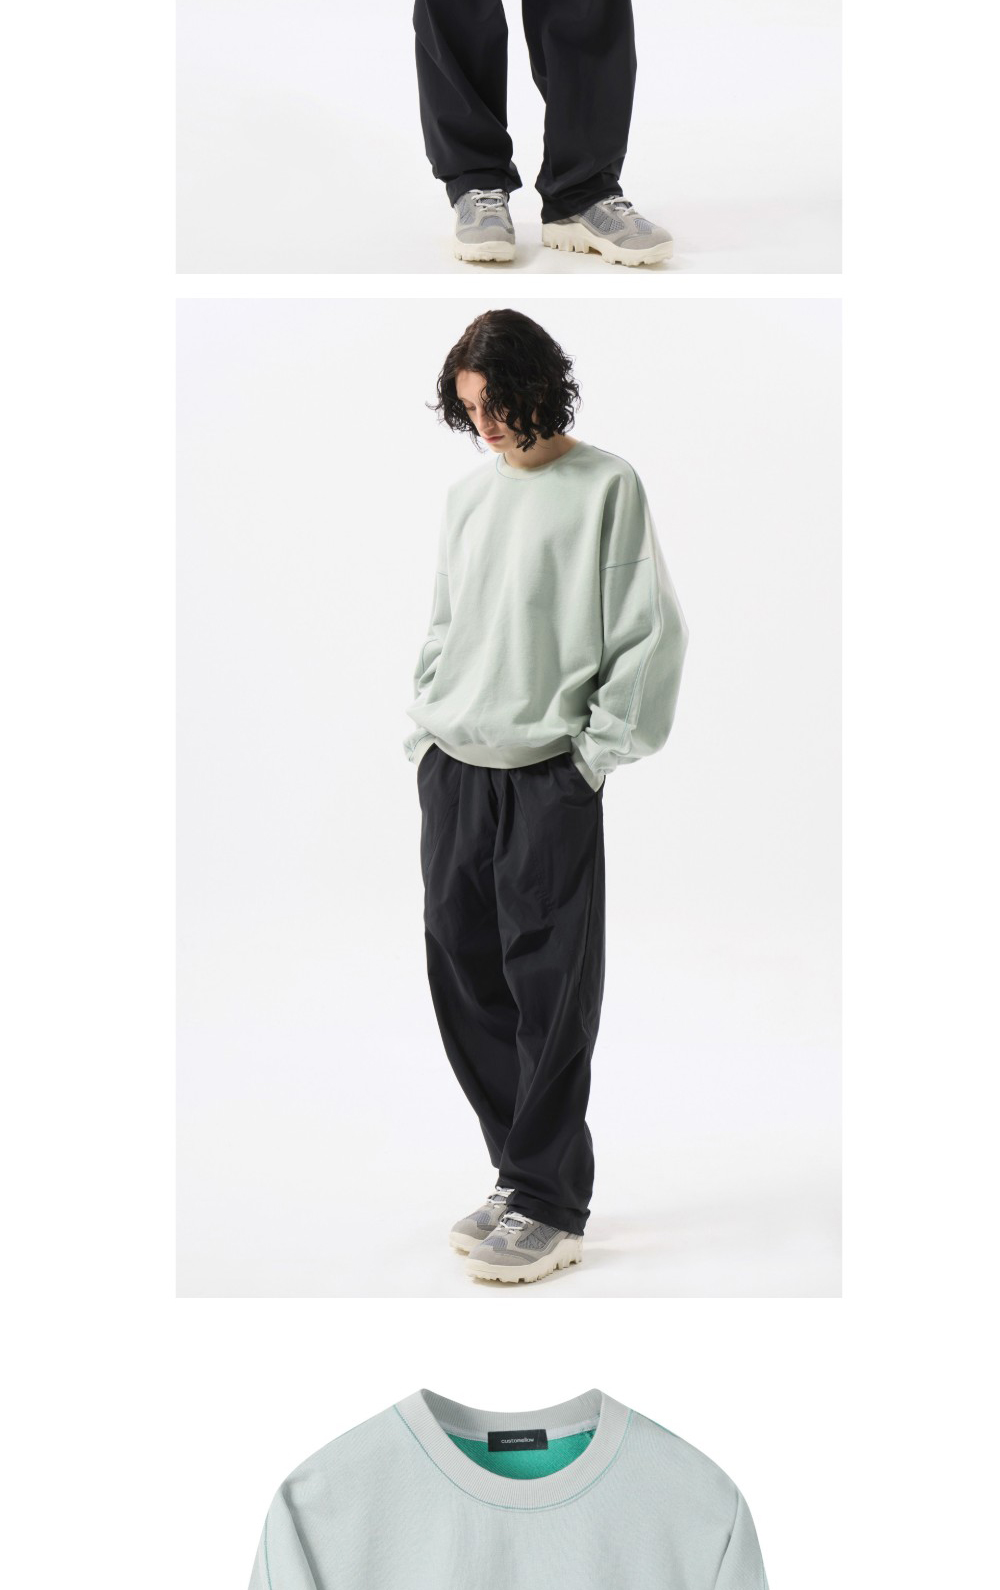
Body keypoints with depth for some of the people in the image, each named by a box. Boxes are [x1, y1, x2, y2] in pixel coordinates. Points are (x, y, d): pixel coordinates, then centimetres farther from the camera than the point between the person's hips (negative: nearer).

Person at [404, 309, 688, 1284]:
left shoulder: (606, 487, -4)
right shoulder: (469, 494, 13)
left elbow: (649, 633, -7)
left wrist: (598, 750, -9)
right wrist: (424, 734, 11)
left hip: (549, 777, -6)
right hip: (452, 772, 6)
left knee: (550, 992, -4)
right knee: (464, 978, 7)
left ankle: (549, 1205, 2)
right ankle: (522, 1170, 19)